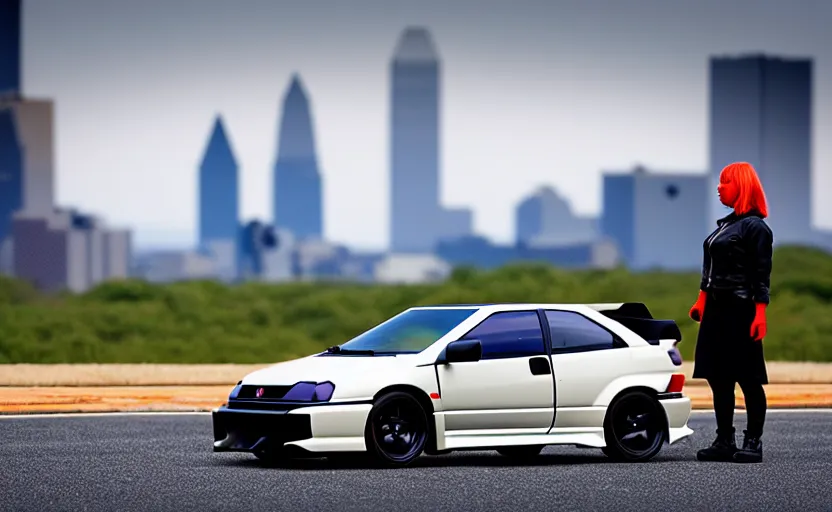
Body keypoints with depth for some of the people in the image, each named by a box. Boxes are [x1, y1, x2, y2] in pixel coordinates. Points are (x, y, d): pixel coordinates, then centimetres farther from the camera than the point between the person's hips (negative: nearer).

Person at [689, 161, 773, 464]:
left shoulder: (755, 227, -8)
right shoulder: (725, 225, 17)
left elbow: (761, 275, -13)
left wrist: (760, 314, -18)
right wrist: (701, 301, 18)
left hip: (741, 312, -9)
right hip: (717, 311, 9)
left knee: (748, 379, -4)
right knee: (718, 379, 8)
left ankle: (753, 443, 0)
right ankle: (725, 442, 14)